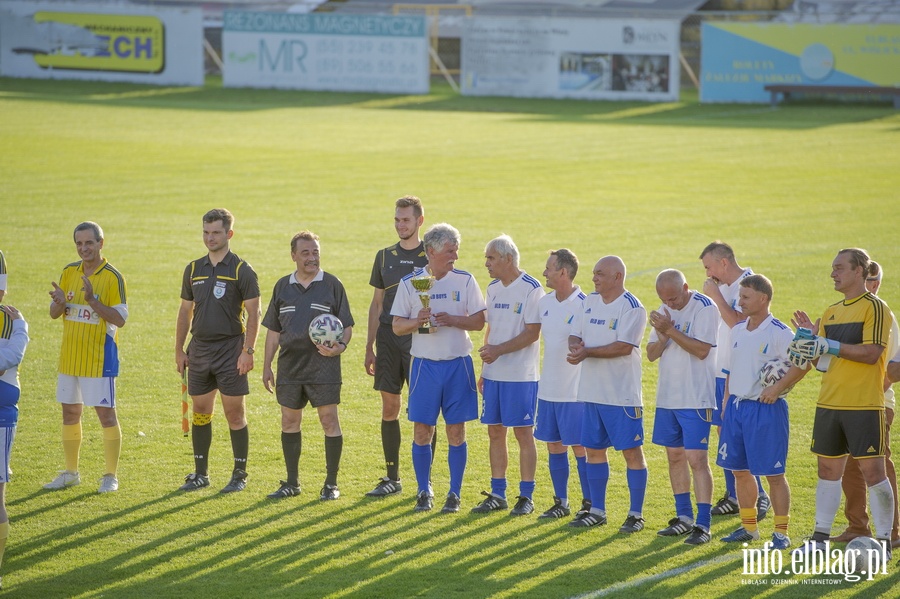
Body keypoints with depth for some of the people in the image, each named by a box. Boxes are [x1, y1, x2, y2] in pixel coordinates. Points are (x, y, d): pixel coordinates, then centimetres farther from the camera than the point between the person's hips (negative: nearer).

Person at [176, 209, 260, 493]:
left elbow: (253, 313, -7)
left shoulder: (241, 270, -5)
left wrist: (248, 351, -14)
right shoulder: (194, 269, 10)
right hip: (199, 349, 5)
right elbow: (186, 310, 17)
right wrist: (179, 350, 12)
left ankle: (240, 475, 6)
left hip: (230, 349, -5)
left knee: (234, 414, -2)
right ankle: (200, 473, 16)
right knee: (200, 412, 8)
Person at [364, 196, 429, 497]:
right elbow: (376, 305, 15)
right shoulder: (385, 256, 11)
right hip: (388, 338, 4)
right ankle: (392, 478, 13)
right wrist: (369, 348, 11)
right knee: (389, 407, 5)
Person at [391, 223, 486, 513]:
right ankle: (424, 491, 13)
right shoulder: (410, 283, 2)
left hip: (458, 364, 0)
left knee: (456, 432, 2)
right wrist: (417, 321, -18)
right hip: (425, 365, 0)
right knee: (422, 431, 0)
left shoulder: (465, 280, 2)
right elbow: (397, 326, 2)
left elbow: (479, 321, 1)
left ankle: (454, 493, 11)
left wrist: (453, 320, -16)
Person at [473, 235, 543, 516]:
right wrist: (484, 369, 15)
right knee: (495, 432, 8)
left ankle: (526, 496, 5)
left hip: (521, 375, -7)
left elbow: (532, 333, -16)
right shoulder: (493, 288, 11)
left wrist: (498, 350, -21)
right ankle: (497, 494, 15)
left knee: (523, 432, -1)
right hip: (494, 374, 7)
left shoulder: (531, 289, -11)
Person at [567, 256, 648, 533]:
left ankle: (636, 514, 5)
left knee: (632, 451, -1)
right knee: (593, 450, 12)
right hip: (592, 392, 7)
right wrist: (575, 346, -13)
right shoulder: (590, 302, 11)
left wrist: (587, 352, -20)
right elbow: (575, 335, 11)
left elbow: (624, 347, -21)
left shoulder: (631, 307, -12)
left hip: (622, 393, -7)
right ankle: (597, 511, 23)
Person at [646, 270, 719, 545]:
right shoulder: (665, 311, 11)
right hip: (667, 396, 7)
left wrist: (670, 330, -23)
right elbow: (651, 354, 8)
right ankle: (684, 517, 22)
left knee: (697, 459, -10)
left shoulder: (705, 308, -12)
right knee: (674, 455, 12)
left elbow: (702, 349, -21)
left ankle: (703, 524, -10)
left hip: (695, 398, -7)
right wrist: (662, 337, -13)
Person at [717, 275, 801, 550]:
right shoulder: (738, 330, 10)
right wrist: (727, 403, 16)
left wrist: (776, 389, -22)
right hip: (737, 405, 7)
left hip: (766, 409, -7)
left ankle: (781, 532, 6)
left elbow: (802, 363, -17)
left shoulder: (779, 333, -12)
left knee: (773, 473, -2)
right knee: (740, 470, 12)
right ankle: (749, 527, 24)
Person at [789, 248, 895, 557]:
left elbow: (871, 354, -18)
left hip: (864, 406, -7)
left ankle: (883, 541, 3)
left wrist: (829, 346, -20)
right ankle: (820, 538, 16)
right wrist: (809, 340, -1)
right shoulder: (831, 312, 15)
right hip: (829, 404, 7)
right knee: (828, 470, 10)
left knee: (872, 471, -5)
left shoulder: (874, 308, -7)